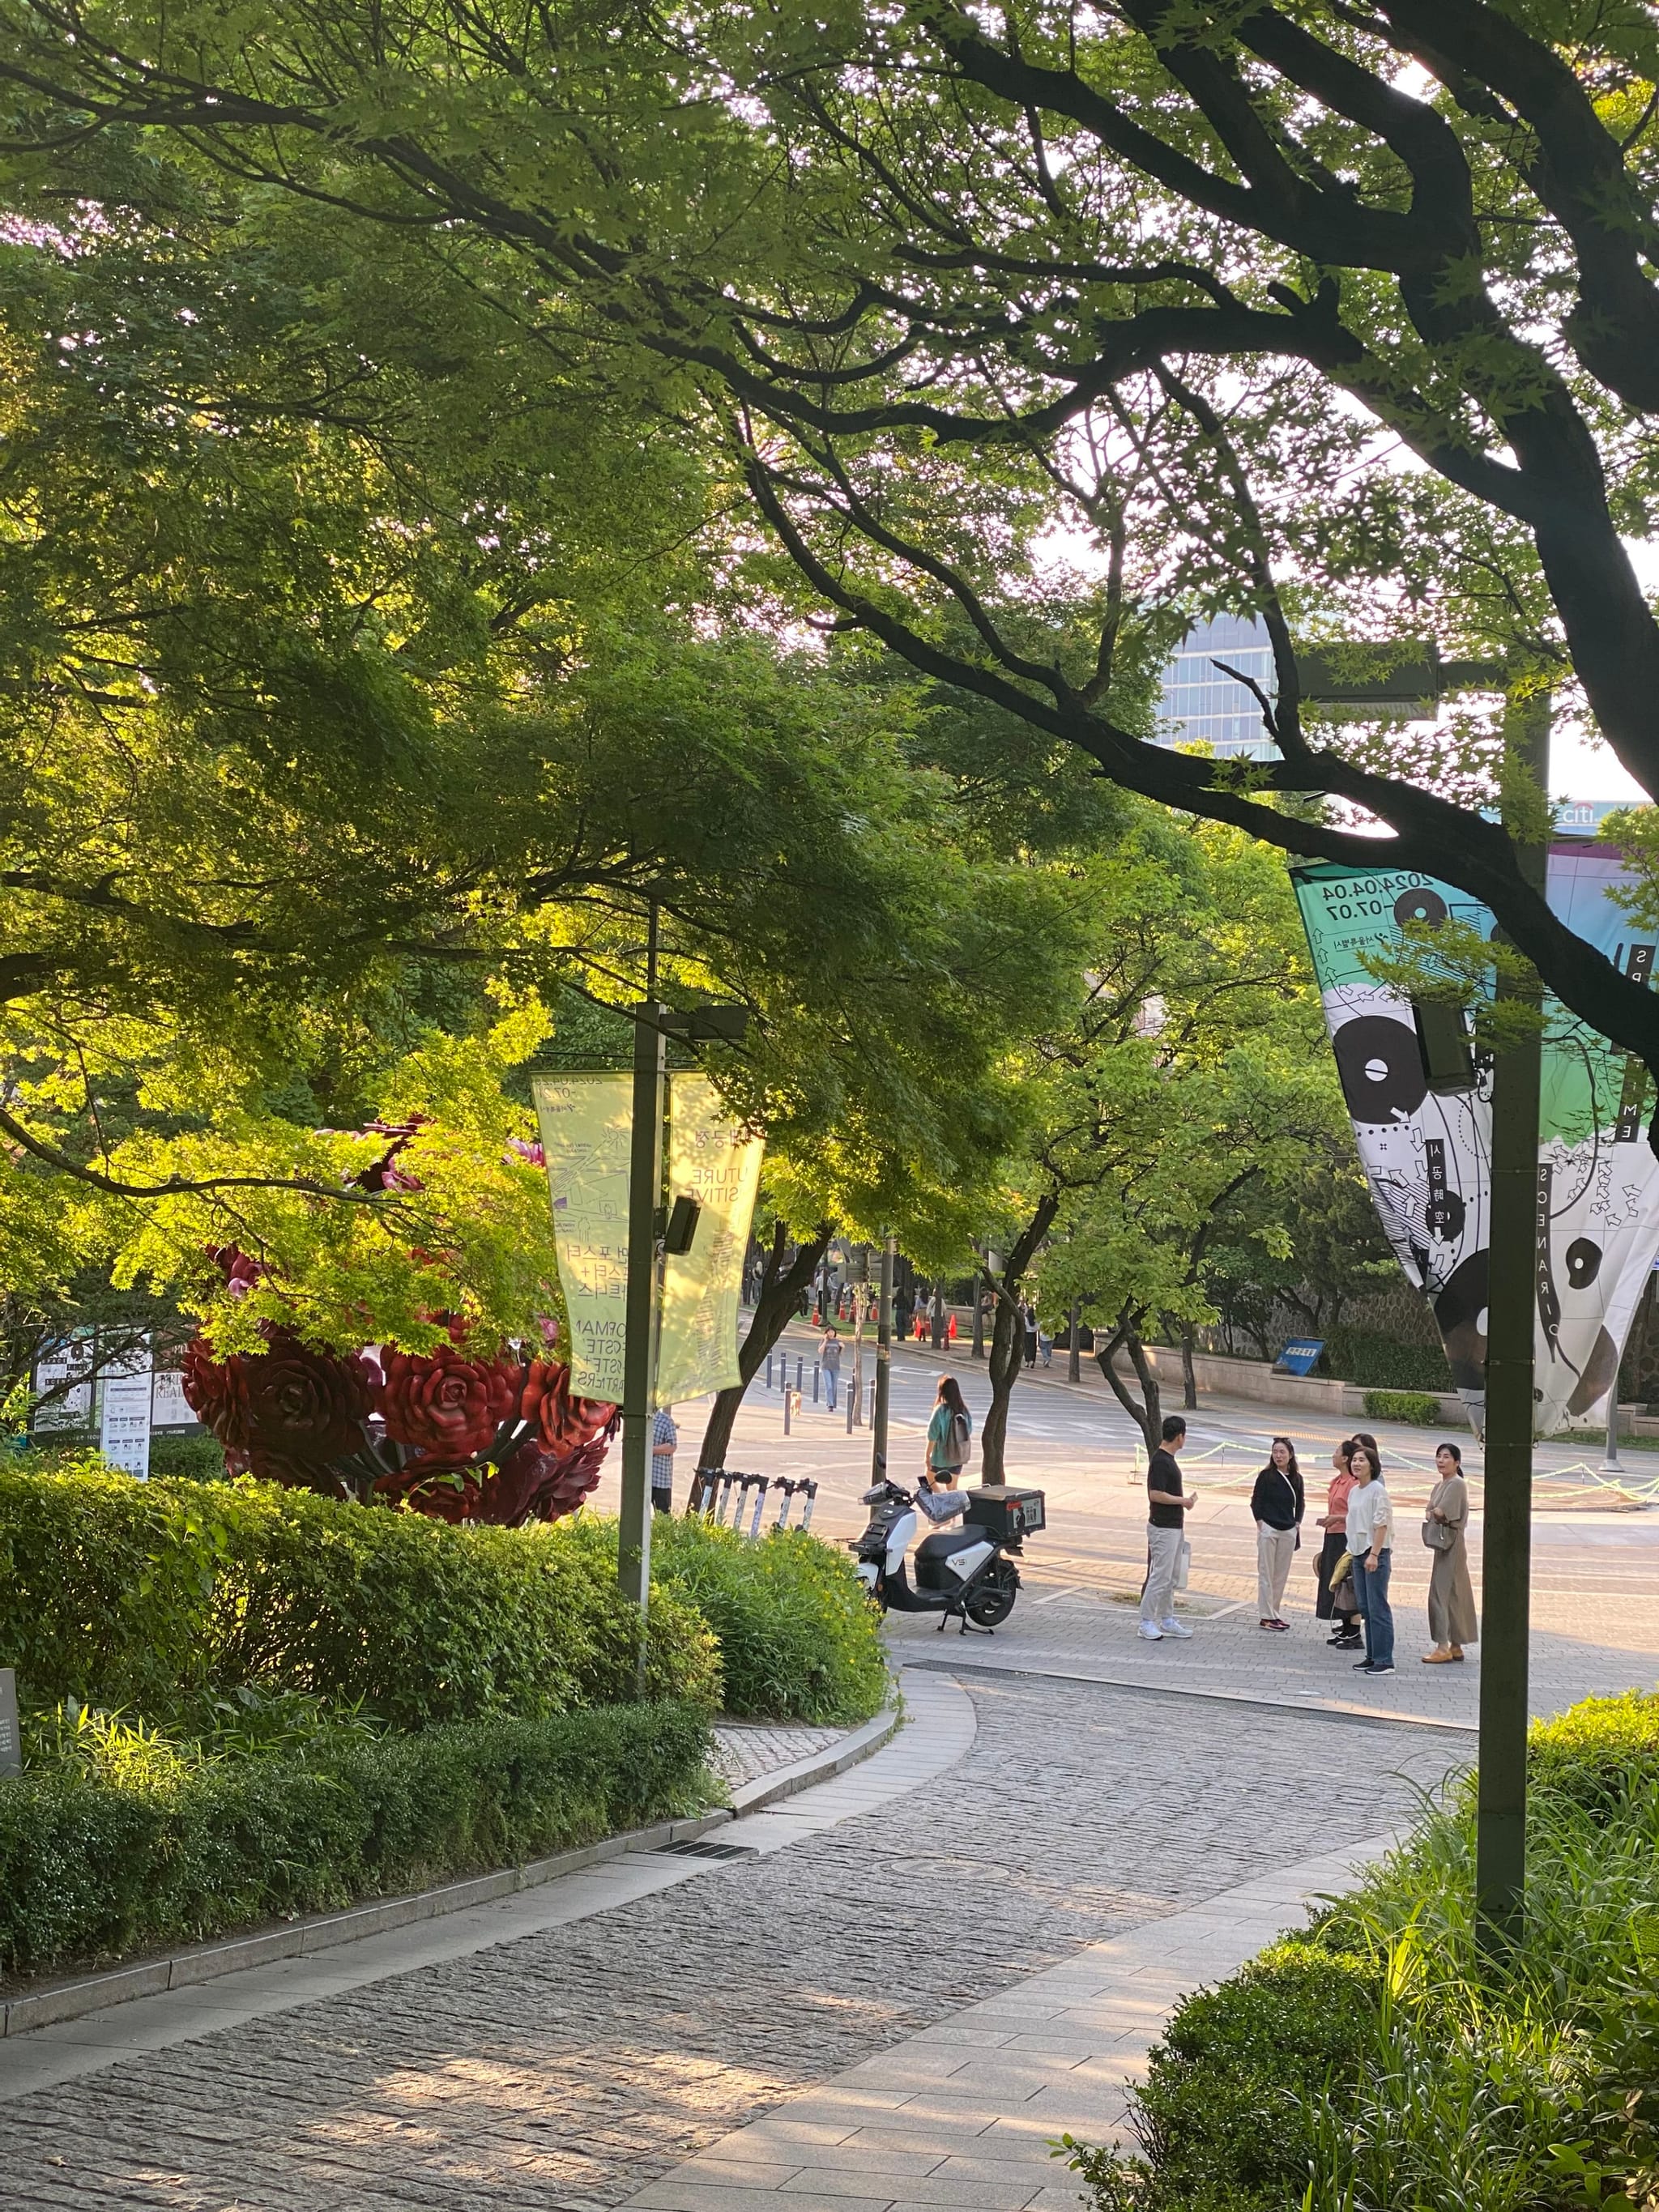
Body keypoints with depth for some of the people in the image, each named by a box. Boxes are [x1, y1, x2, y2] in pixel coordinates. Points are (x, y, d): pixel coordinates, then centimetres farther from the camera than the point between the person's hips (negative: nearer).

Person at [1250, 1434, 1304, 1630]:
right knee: (1266, 1574, -1)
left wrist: (1297, 1523, 6)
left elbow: (1300, 1504, 17)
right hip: (1268, 1529, -4)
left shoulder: (1296, 1479, 6)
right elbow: (1256, 1501, -2)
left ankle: (1275, 1612, 16)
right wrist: (1260, 1523, -8)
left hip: (1288, 1531, 4)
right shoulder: (1266, 1476, -4)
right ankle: (1267, 1616, 0)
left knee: (1282, 1575, 8)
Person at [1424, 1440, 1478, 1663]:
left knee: (1442, 1593, -9)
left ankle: (1443, 1647, -8)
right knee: (1452, 1595, 12)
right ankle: (1455, 1647, 16)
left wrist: (1433, 1513, -1)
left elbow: (1439, 1512, -21)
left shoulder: (1457, 1484, -14)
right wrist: (1435, 1514, -7)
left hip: (1452, 1544, -10)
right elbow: (1434, 1514, 13)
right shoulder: (1441, 1485, 15)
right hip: (1443, 1544, 10)